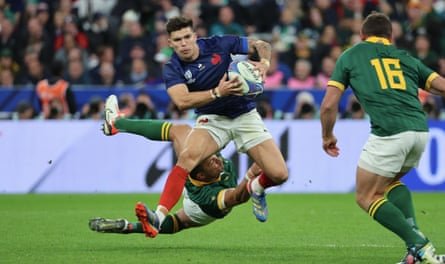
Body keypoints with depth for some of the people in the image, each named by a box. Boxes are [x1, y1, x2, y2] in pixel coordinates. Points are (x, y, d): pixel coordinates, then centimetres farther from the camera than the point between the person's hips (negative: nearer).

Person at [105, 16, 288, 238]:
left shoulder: (218, 45, -10)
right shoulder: (172, 69, -11)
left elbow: (261, 45, 1)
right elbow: (182, 101, -29)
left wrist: (263, 62, -21)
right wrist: (217, 92, -39)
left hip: (245, 115, 1)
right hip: (211, 119, -1)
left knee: (279, 174, -11)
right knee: (188, 156, -33)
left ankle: (256, 188, 27)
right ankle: (159, 216, -42)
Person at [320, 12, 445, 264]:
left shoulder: (350, 56, 17)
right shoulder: (405, 57, 25)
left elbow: (329, 105, 12)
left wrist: (328, 136, 29)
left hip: (389, 132, -5)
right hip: (420, 131, 5)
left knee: (366, 197, 12)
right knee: (391, 182, 30)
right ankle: (417, 238, 11)